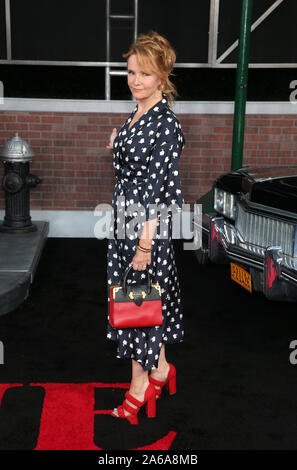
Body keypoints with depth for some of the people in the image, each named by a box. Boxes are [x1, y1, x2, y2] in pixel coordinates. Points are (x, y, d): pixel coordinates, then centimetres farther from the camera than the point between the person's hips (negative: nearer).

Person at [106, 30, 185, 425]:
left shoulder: (167, 124, -18)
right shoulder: (137, 114, 9)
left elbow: (158, 189, -21)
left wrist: (145, 242, -22)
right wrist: (118, 144, 8)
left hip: (148, 224, -9)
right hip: (126, 217, 9)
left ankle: (140, 386, 17)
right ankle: (160, 369, 32)